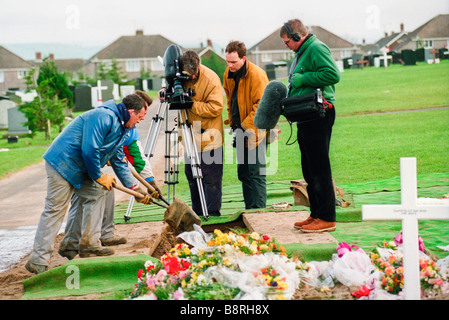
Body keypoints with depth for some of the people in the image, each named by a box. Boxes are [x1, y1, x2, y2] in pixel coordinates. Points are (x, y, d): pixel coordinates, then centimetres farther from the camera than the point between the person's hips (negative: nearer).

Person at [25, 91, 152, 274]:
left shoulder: (120, 128, 15)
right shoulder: (103, 117, -19)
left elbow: (119, 161, 23)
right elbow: (89, 150, -24)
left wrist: (134, 188, 20)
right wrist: (98, 177, -11)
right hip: (61, 163, -10)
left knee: (96, 194, 12)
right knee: (55, 209, -11)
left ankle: (89, 245, 18)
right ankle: (38, 262, -10)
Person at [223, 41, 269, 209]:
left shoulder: (256, 75, -18)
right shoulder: (228, 74, 6)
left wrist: (245, 127, -20)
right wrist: (233, 123, 13)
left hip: (256, 130, -8)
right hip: (242, 131, 8)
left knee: (255, 172, -9)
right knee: (243, 173, 11)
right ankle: (249, 209, 19)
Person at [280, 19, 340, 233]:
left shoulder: (317, 49, -11)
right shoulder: (301, 52, 20)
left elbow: (333, 75, -24)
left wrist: (303, 78, -18)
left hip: (319, 115, -11)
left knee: (319, 169, -8)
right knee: (309, 170, 13)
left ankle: (327, 218, -5)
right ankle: (316, 215, 20)